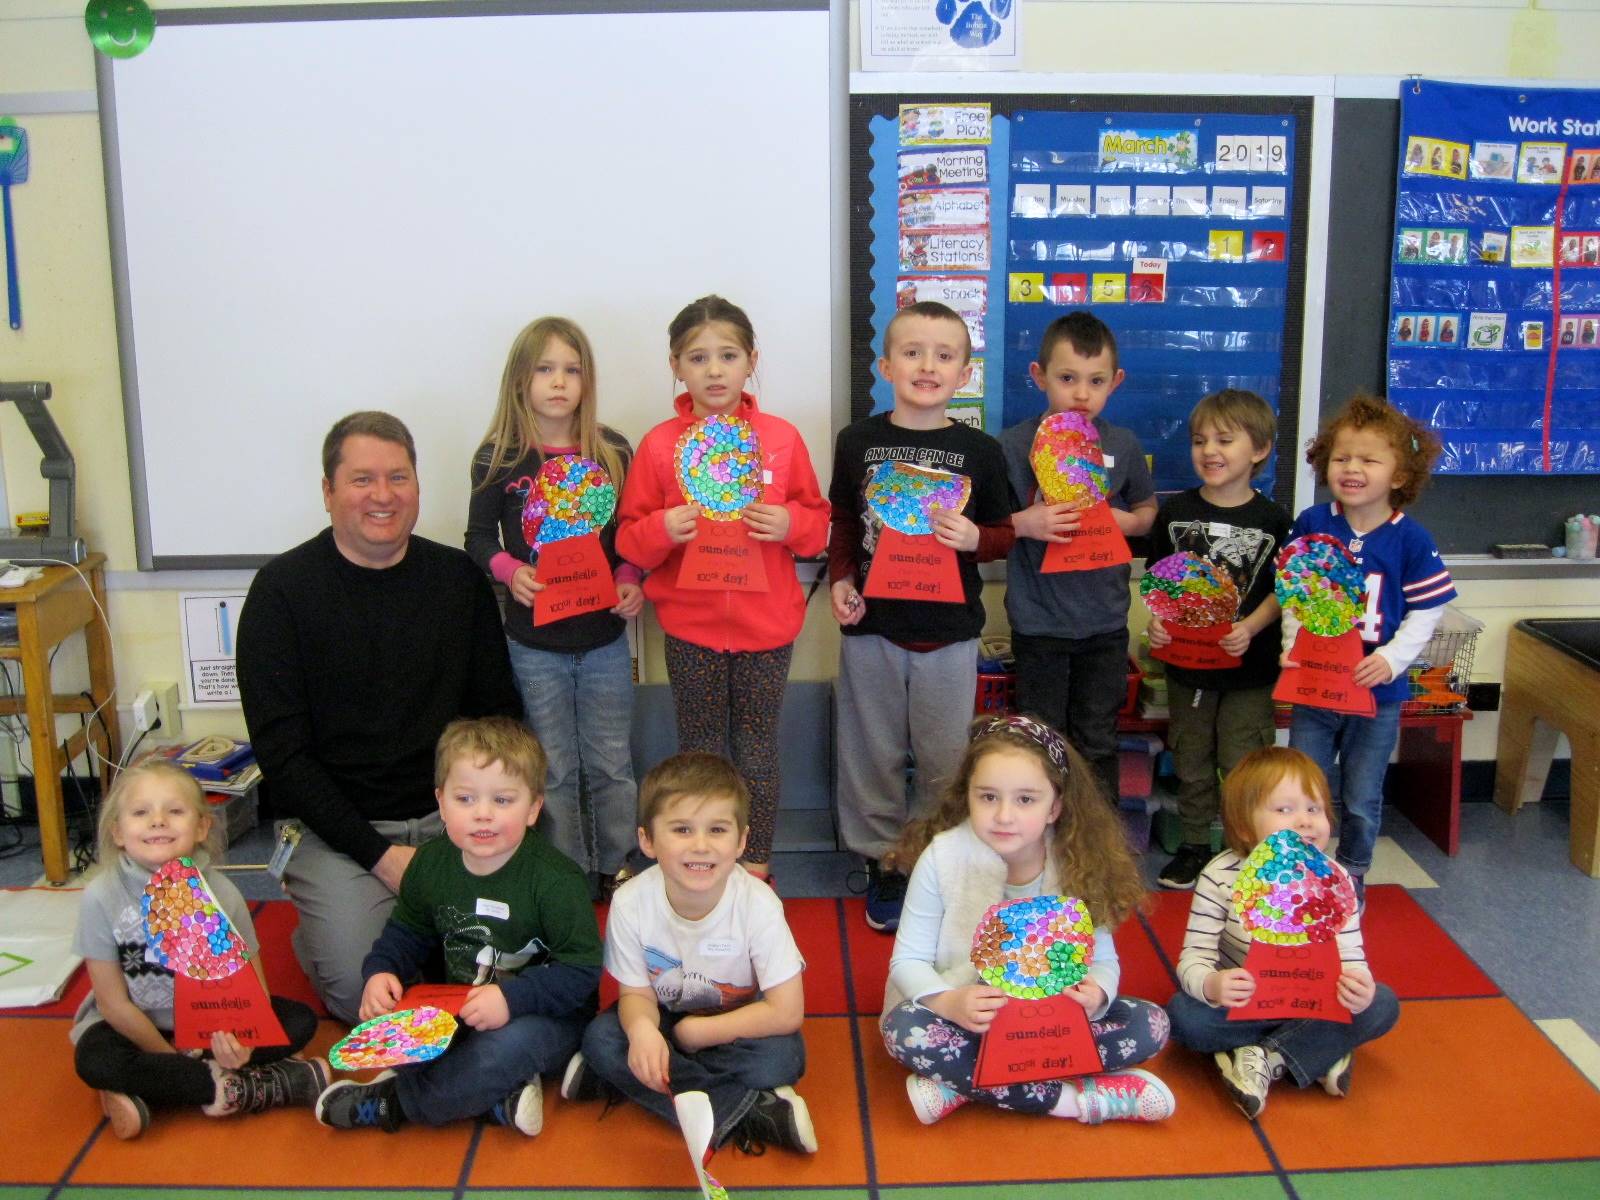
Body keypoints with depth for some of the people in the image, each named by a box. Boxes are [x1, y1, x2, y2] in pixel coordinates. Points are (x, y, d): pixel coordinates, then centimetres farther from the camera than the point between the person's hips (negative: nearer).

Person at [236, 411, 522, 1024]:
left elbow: (500, 714, 11)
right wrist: (381, 854, -16)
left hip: (454, 819, 3)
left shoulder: (459, 577, 5)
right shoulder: (284, 588, -5)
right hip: (337, 829, -3)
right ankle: (313, 932, 12)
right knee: (362, 987, -22)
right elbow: (282, 752, -8)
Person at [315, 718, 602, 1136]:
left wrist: (512, 998, -32)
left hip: (543, 1014, -6)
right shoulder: (430, 864, -2)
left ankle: (393, 1101, -15)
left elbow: (581, 970, -20)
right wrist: (381, 972, -9)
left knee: (510, 1047, -36)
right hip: (456, 1010, 6)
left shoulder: (554, 879, -19)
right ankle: (497, 1095, -20)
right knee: (382, 1020, -16)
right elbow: (406, 934, 12)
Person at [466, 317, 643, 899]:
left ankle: (616, 870, 27)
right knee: (553, 769, 10)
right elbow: (479, 537, 4)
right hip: (534, 640, -1)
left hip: (605, 636, 1)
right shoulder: (498, 457, -4)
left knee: (611, 763, 10)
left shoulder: (613, 451, -1)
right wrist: (510, 570, -16)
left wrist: (631, 580, -11)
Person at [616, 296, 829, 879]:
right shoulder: (659, 444, -4)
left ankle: (757, 862, 27)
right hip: (689, 626, 0)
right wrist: (660, 530, -21)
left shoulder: (782, 438, -2)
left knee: (757, 745, 11)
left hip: (766, 625, 0)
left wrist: (792, 524, -16)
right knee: (699, 748, 12)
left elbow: (819, 520, 5)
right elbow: (628, 538, 0)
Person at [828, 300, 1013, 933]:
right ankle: (883, 864, 26)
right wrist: (839, 581, -3)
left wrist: (974, 538, -15)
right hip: (872, 622, 1)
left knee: (944, 758, 9)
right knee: (873, 751, 10)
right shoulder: (857, 441, 1)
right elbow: (842, 522, 11)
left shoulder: (979, 450, -1)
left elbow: (1004, 533, 6)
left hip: (948, 628, 0)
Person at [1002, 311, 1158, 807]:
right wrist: (1021, 523, -19)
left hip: (1104, 621, 2)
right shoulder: (1014, 445, -7)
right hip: (1038, 620, -2)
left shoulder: (1123, 446, 1)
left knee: (1098, 743, 13)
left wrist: (1125, 521, -6)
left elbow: (1147, 510, 15)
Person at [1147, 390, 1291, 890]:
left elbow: (1281, 590, -3)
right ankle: (1195, 845, 28)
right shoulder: (1175, 512, 0)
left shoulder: (1272, 519, -6)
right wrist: (1158, 620, -11)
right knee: (1191, 763, 14)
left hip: (1249, 664, -2)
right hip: (1186, 659, 3)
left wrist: (1250, 628, -19)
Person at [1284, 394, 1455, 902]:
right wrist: (1293, 645, -11)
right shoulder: (1311, 524, -4)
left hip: (1377, 691, -1)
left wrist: (1392, 659, -19)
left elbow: (1425, 614, -6)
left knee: (1362, 800, 13)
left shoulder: (1411, 540, -9)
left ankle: (1352, 876, 33)